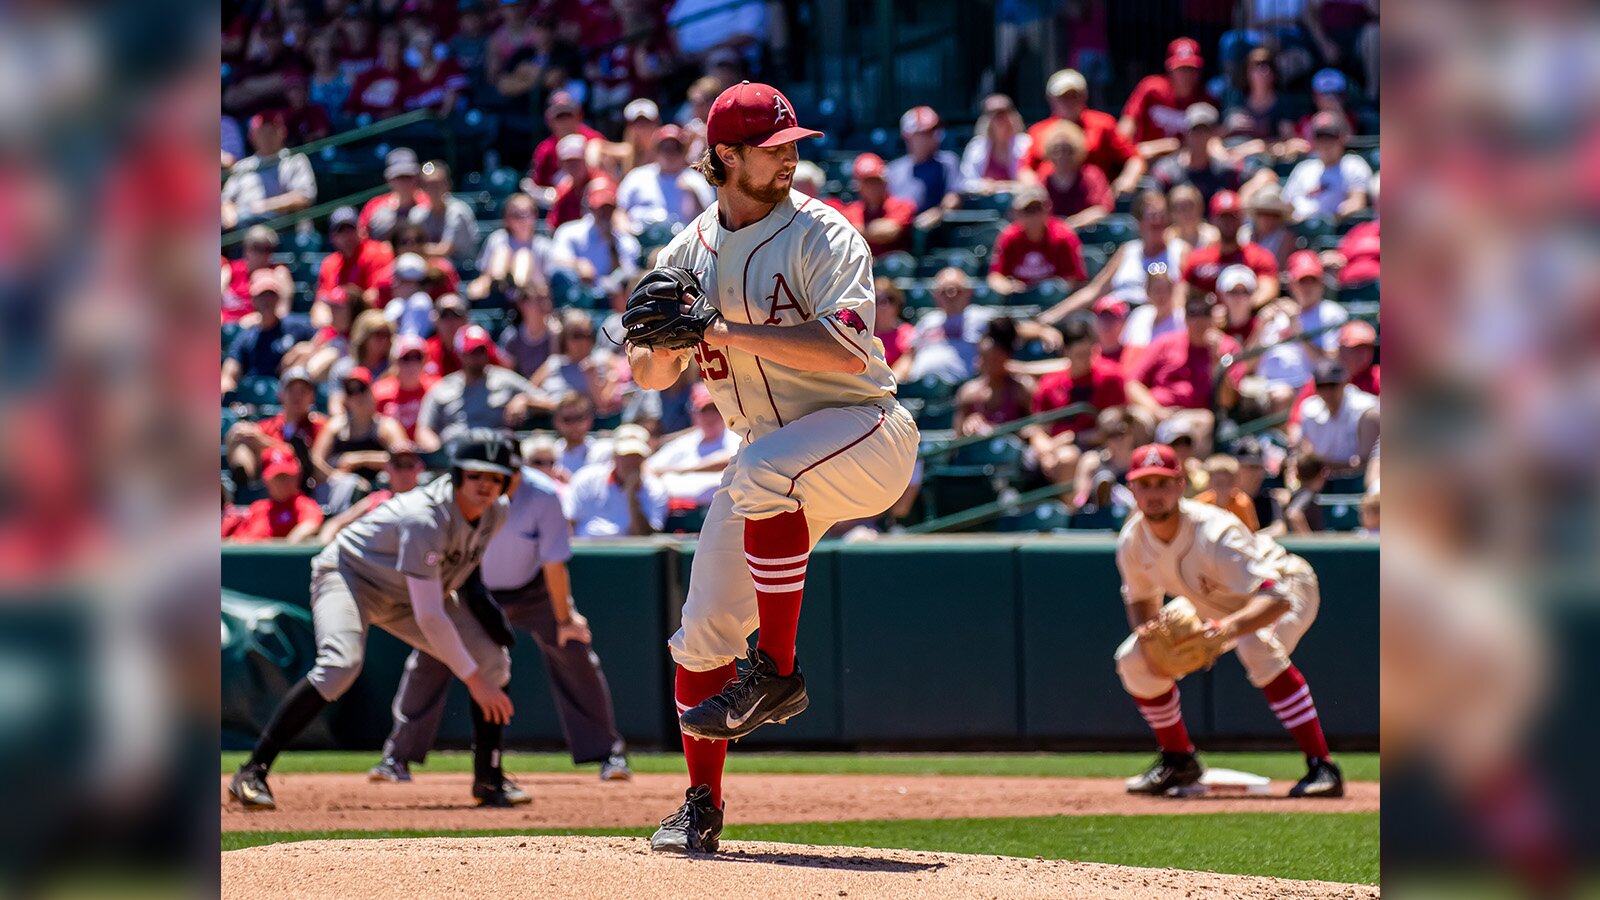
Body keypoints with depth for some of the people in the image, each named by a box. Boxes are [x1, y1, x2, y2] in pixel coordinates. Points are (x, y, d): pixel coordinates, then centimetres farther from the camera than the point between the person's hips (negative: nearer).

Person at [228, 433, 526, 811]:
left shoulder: (496, 512, -11)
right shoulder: (425, 519, -35)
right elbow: (429, 618, -36)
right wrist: (474, 680, -33)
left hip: (406, 595, 8)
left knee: (493, 660, -3)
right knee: (341, 664, -33)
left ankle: (489, 780, 10)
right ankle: (252, 773, -30)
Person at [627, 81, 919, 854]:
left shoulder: (821, 235, -11)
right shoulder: (688, 254, 6)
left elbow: (848, 350, -25)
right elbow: (649, 377, 9)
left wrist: (725, 331, -27)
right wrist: (667, 348, -16)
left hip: (864, 432, -6)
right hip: (771, 452, 6)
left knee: (764, 472, -37)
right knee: (704, 629, -2)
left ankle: (777, 674, -27)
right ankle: (701, 805, 11)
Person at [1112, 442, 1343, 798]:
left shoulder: (1212, 534, -39)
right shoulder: (1132, 541, -18)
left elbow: (1276, 599, -48)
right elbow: (1142, 601, 2)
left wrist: (1230, 628, -67)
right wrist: (1147, 637, -21)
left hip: (1286, 589, -7)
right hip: (1215, 605, 7)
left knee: (1256, 645, -39)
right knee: (1134, 660, -2)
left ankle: (1321, 766, -36)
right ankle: (1179, 763, 19)